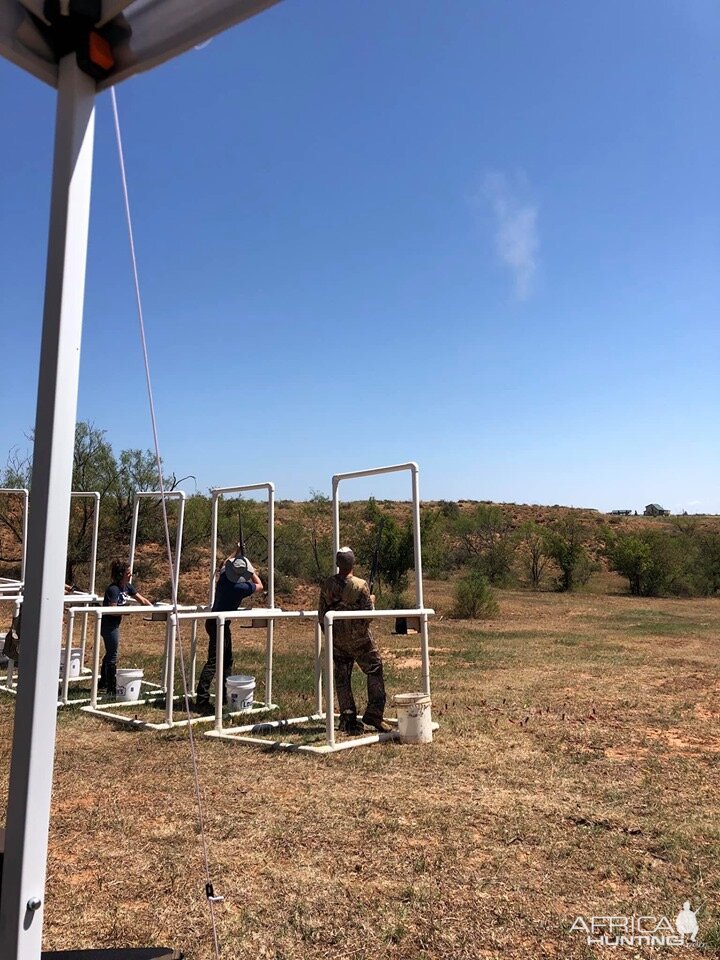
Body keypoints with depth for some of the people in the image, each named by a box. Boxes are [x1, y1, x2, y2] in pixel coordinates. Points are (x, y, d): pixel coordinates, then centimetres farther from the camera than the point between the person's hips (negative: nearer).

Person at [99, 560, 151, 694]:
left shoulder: (127, 586, 3)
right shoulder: (113, 589, -22)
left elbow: (142, 600, 6)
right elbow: (112, 611, -26)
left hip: (114, 624, 9)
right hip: (108, 625, -9)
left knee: (110, 653, 20)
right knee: (112, 656, -2)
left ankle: (103, 683, 34)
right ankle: (111, 688, 7)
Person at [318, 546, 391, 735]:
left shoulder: (327, 585, -1)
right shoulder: (360, 585, -14)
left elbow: (321, 614, 6)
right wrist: (371, 600, 7)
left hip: (336, 639, 4)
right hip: (359, 638, -4)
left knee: (341, 678, 10)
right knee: (375, 670, 10)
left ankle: (348, 719, 13)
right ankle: (373, 713, 5)